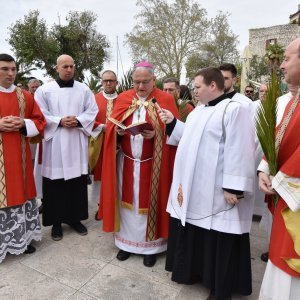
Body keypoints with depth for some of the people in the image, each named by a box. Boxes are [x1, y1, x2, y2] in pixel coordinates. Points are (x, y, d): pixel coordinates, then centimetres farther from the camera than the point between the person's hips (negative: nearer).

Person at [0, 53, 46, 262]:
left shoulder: (26, 96, 8)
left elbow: (40, 121, 8)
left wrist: (23, 124, -12)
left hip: (20, 155, 3)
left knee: (21, 192, 10)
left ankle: (23, 237, 23)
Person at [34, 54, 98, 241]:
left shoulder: (84, 90, 7)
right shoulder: (44, 90, 2)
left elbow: (93, 111, 4)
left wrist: (78, 120, -12)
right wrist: (60, 121, -15)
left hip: (77, 143, 2)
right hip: (54, 143, -2)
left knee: (78, 182, 7)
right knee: (55, 183, 3)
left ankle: (75, 218, 22)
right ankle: (56, 222, 17)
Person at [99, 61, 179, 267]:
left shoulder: (166, 100, -2)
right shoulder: (123, 99, 7)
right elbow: (111, 126, 5)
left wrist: (155, 134, -25)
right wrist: (119, 131, -17)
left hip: (152, 164, -3)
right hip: (126, 162, 3)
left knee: (149, 203, 6)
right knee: (127, 202, 11)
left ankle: (151, 245, 22)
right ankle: (127, 242, 28)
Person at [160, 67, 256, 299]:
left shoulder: (234, 110, -14)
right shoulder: (199, 111, 14)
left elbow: (239, 151, -20)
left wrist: (233, 187, -22)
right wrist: (172, 123, 12)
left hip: (216, 192, -8)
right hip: (192, 188, 8)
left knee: (218, 240, 7)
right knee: (192, 234, 19)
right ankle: (192, 270, 40)